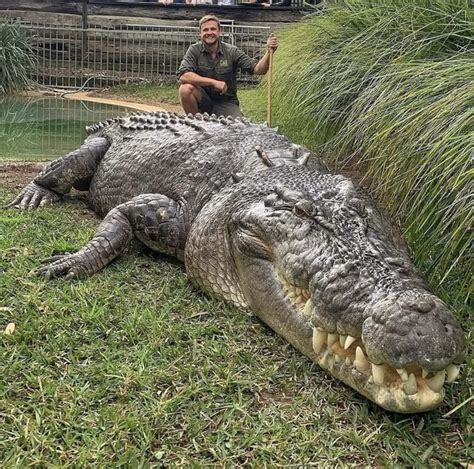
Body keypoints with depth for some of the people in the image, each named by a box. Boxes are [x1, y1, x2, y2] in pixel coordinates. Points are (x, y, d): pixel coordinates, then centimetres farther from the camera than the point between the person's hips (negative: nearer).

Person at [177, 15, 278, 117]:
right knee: (186, 88, -29)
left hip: (226, 102, 0)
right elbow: (183, 76, -23)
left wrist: (268, 52, -31)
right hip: (203, 100, 0)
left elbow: (257, 69, -12)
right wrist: (214, 82, -28)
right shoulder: (194, 50, -7)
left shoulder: (232, 51, -6)